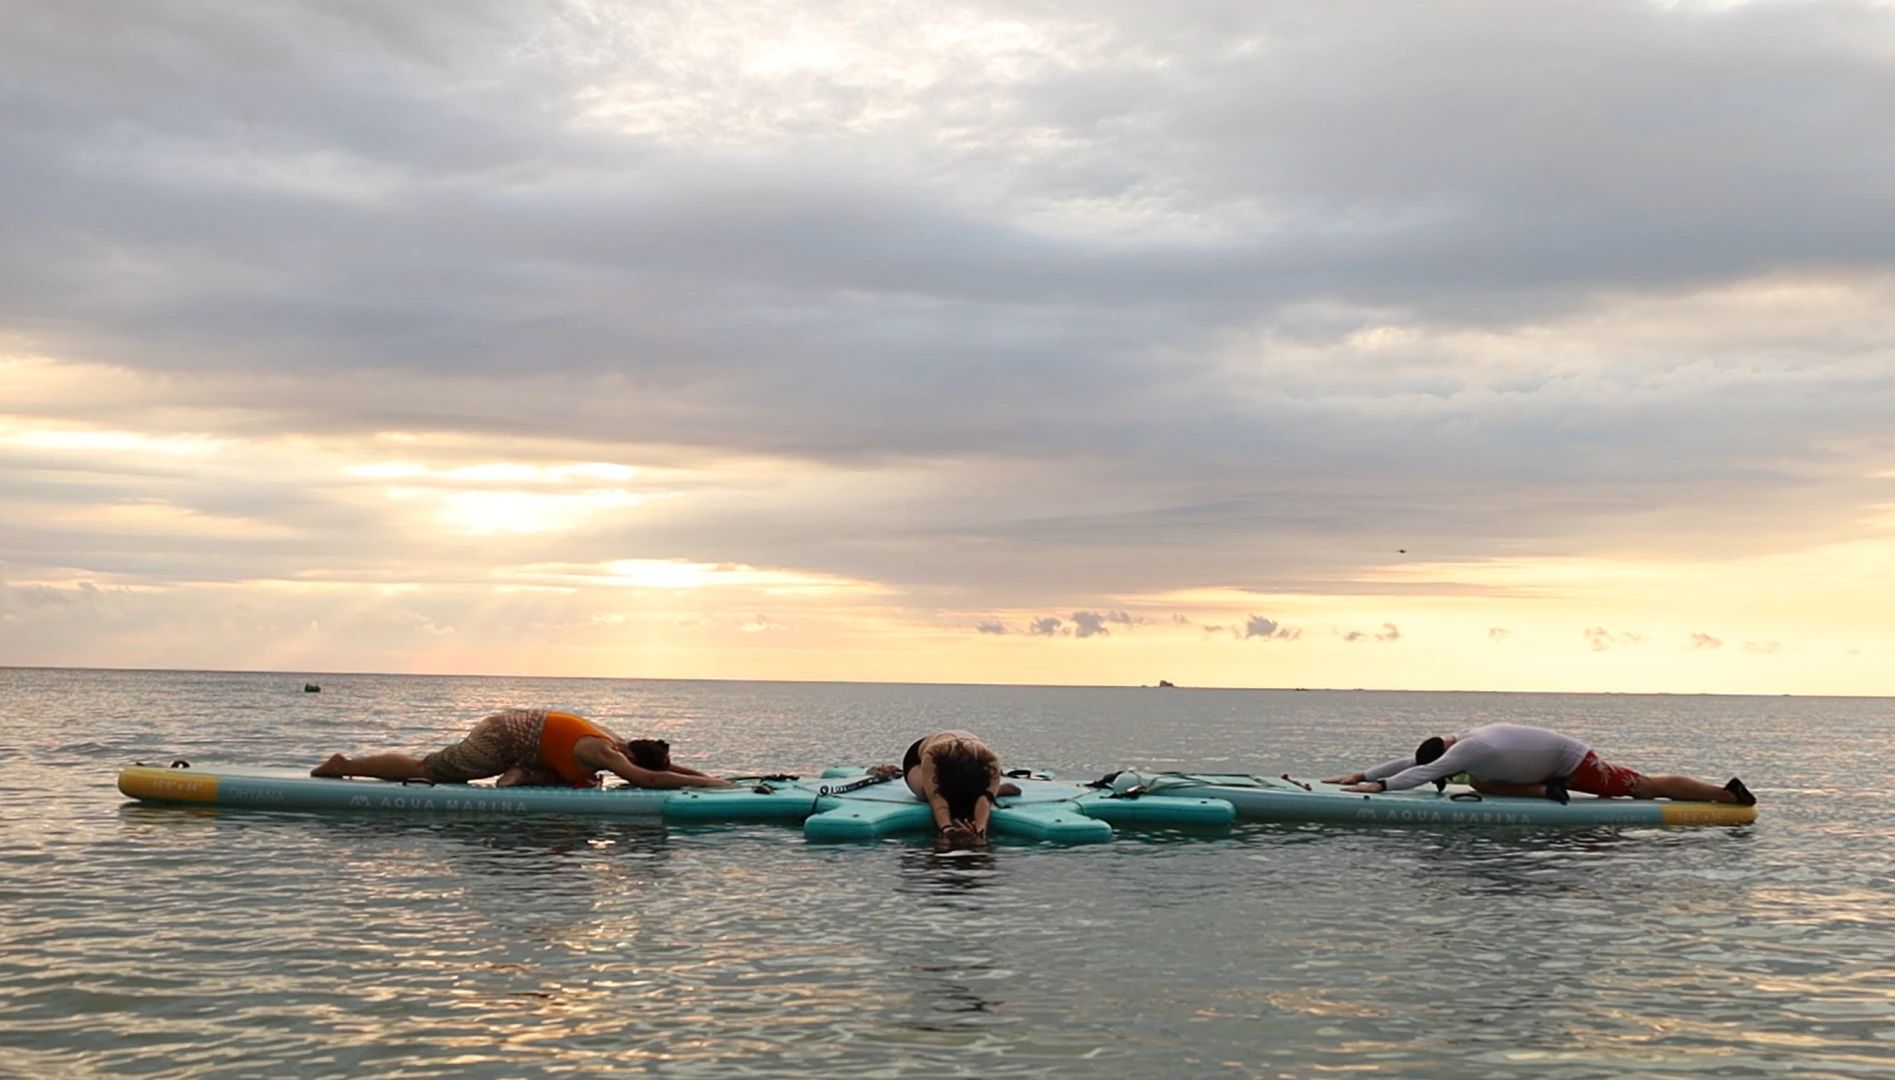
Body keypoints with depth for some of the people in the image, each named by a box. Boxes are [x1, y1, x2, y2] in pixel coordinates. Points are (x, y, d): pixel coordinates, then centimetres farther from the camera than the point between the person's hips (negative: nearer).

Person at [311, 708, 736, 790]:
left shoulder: (621, 747, -3)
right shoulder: (604, 754, -27)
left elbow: (665, 765, 8)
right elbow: (649, 778, -40)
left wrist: (706, 775, -4)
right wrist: (710, 783, -37)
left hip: (519, 725, 8)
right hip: (505, 738, -8)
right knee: (422, 770, 5)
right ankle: (342, 765, 20)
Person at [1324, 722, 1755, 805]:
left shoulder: (1469, 749, -29)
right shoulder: (1462, 742, -4)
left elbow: (1422, 773, -40)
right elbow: (1410, 761, 2)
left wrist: (1378, 785, -42)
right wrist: (1361, 776, -4)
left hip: (1570, 761, -9)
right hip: (1550, 762, 9)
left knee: (1644, 787, -1)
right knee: (1480, 781, 4)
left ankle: (1728, 793, 11)